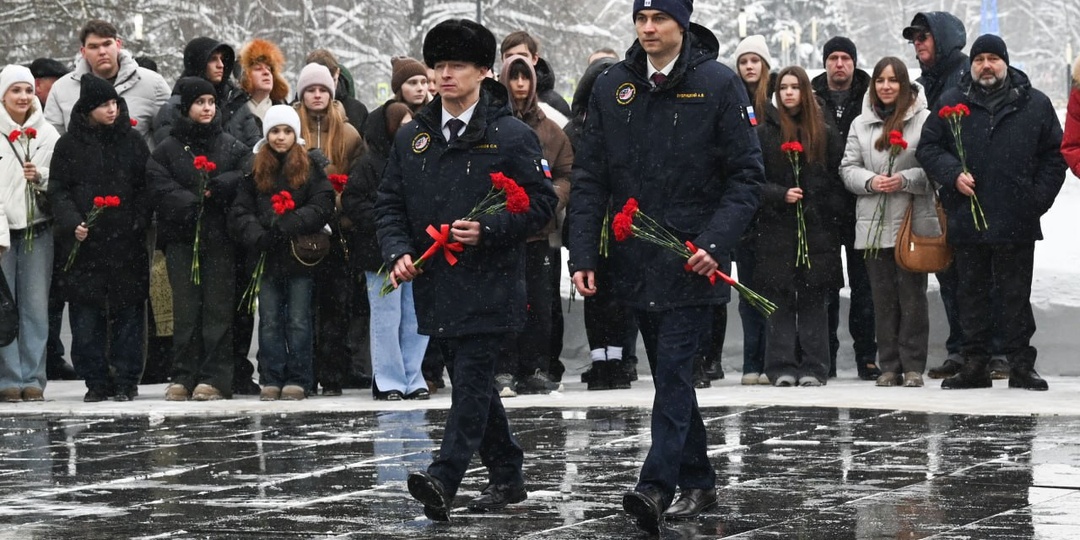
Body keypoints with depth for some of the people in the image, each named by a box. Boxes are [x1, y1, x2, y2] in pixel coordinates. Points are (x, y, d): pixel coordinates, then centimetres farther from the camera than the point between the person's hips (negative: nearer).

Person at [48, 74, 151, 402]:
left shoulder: (132, 141, 7)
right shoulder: (69, 145, 6)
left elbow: (146, 188, 7)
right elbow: (58, 190, 4)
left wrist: (138, 222, -7)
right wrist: (73, 223, -11)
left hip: (127, 241, 0)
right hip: (84, 241, 0)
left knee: (128, 311, 0)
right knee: (86, 314, 0)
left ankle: (126, 380, 7)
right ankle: (96, 381, 7)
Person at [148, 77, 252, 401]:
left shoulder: (232, 147, 12)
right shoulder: (167, 150, 8)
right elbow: (161, 191, -4)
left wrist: (214, 188, -14)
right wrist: (196, 201, -17)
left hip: (220, 240, 0)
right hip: (181, 239, 0)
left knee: (218, 307, -3)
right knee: (185, 308, 0)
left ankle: (215, 378, -3)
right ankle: (183, 377, 3)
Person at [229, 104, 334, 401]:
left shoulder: (311, 166, 4)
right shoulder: (255, 170, 10)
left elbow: (322, 207, -6)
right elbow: (239, 212, 5)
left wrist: (286, 226, -17)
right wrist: (257, 235, -14)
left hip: (300, 255, -2)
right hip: (266, 256, 2)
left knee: (298, 321, 0)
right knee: (269, 322, 4)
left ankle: (298, 380, 5)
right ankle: (271, 381, 8)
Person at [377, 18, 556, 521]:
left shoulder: (512, 136, -4)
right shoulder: (411, 137, 10)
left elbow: (540, 203, -5)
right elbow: (389, 203, 13)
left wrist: (488, 231, -18)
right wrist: (398, 252, -4)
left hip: (488, 285, -6)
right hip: (435, 285, 6)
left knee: (471, 380, -12)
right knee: (471, 382, 13)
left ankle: (443, 481, -22)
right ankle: (506, 475, 25)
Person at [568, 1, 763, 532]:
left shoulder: (718, 84, -5)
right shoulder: (611, 87, 7)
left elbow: (747, 174, -6)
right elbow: (589, 179, 7)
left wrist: (715, 242, -17)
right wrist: (583, 256, -1)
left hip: (692, 262, -5)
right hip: (636, 261, 5)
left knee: (674, 369, -12)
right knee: (669, 373, 12)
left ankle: (657, 486, -18)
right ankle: (697, 482, 23)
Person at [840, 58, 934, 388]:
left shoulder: (924, 119, -1)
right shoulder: (861, 123, 14)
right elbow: (848, 168, 11)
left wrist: (905, 180, -19)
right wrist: (870, 181, -9)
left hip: (914, 221, -4)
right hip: (873, 224, 4)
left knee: (912, 294, -3)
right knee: (883, 296, 6)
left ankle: (913, 366, 2)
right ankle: (889, 367, 11)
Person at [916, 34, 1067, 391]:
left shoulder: (1035, 104, 5)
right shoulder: (951, 104, 7)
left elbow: (1054, 155, 7)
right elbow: (927, 148, 9)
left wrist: (1038, 199, -3)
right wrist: (953, 174, -8)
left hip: (1016, 224, -2)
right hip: (966, 223, 2)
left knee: (1015, 295, 2)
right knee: (972, 294, 7)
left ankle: (1021, 364, 7)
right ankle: (974, 364, 12)